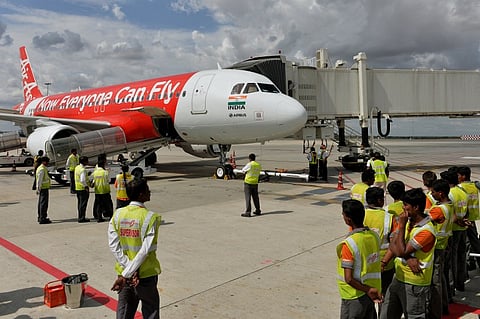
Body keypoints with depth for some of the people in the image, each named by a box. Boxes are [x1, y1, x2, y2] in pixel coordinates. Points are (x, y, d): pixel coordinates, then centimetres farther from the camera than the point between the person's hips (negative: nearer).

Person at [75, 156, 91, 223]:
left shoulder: (77, 167, 9)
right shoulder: (83, 170, -20)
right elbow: (82, 180, -26)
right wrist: (86, 186, -16)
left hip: (77, 188, 9)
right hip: (83, 188, -9)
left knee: (80, 203, 16)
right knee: (83, 203, -2)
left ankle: (80, 217, 25)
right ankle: (82, 218, 3)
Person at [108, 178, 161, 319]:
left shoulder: (117, 214, -4)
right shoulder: (151, 217, -17)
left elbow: (113, 246, -9)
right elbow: (145, 250, -22)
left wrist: (128, 271, -11)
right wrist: (125, 275, -18)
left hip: (123, 271, 4)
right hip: (146, 275, -4)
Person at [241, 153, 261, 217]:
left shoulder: (249, 165, -15)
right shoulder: (259, 165, 3)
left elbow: (243, 171, -2)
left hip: (248, 183, -6)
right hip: (255, 183, 6)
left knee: (248, 198, -3)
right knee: (255, 197, 17)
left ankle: (248, 212, -5)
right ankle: (258, 210, 27)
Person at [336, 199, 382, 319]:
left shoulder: (349, 244, -26)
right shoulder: (374, 236, -5)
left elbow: (349, 279, -26)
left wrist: (368, 290, -15)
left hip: (355, 296, -6)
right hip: (371, 295, 7)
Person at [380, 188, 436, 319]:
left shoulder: (426, 231, -22)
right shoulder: (407, 221, 3)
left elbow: (401, 251, -24)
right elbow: (392, 245, -2)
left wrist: (402, 225, -21)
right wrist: (408, 258, -19)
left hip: (415, 284, -7)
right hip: (398, 278, 8)